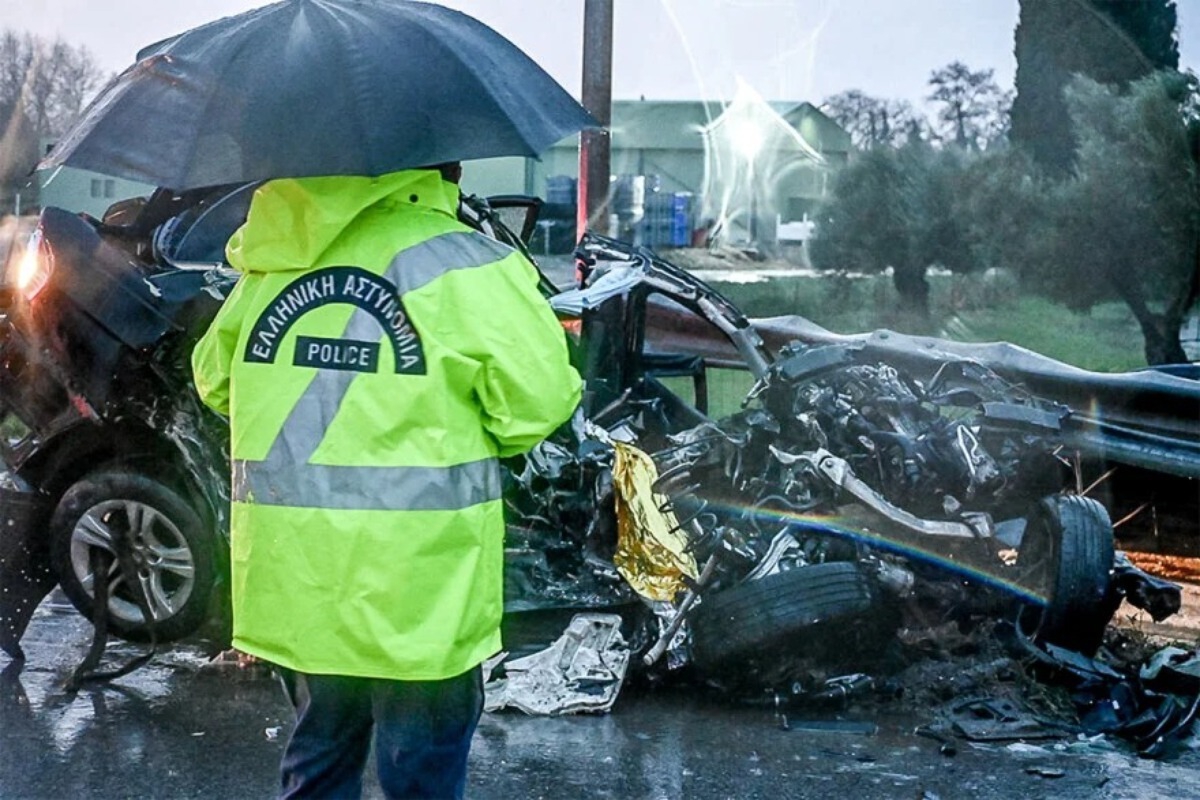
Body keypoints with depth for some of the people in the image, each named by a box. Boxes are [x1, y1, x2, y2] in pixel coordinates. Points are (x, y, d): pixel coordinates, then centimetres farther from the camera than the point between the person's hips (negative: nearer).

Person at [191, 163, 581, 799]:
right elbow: (537, 398, -12)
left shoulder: (276, 263, 5)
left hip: (291, 580, 5)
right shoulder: (463, 266, -12)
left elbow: (215, 376, 13)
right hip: (415, 593, -5)